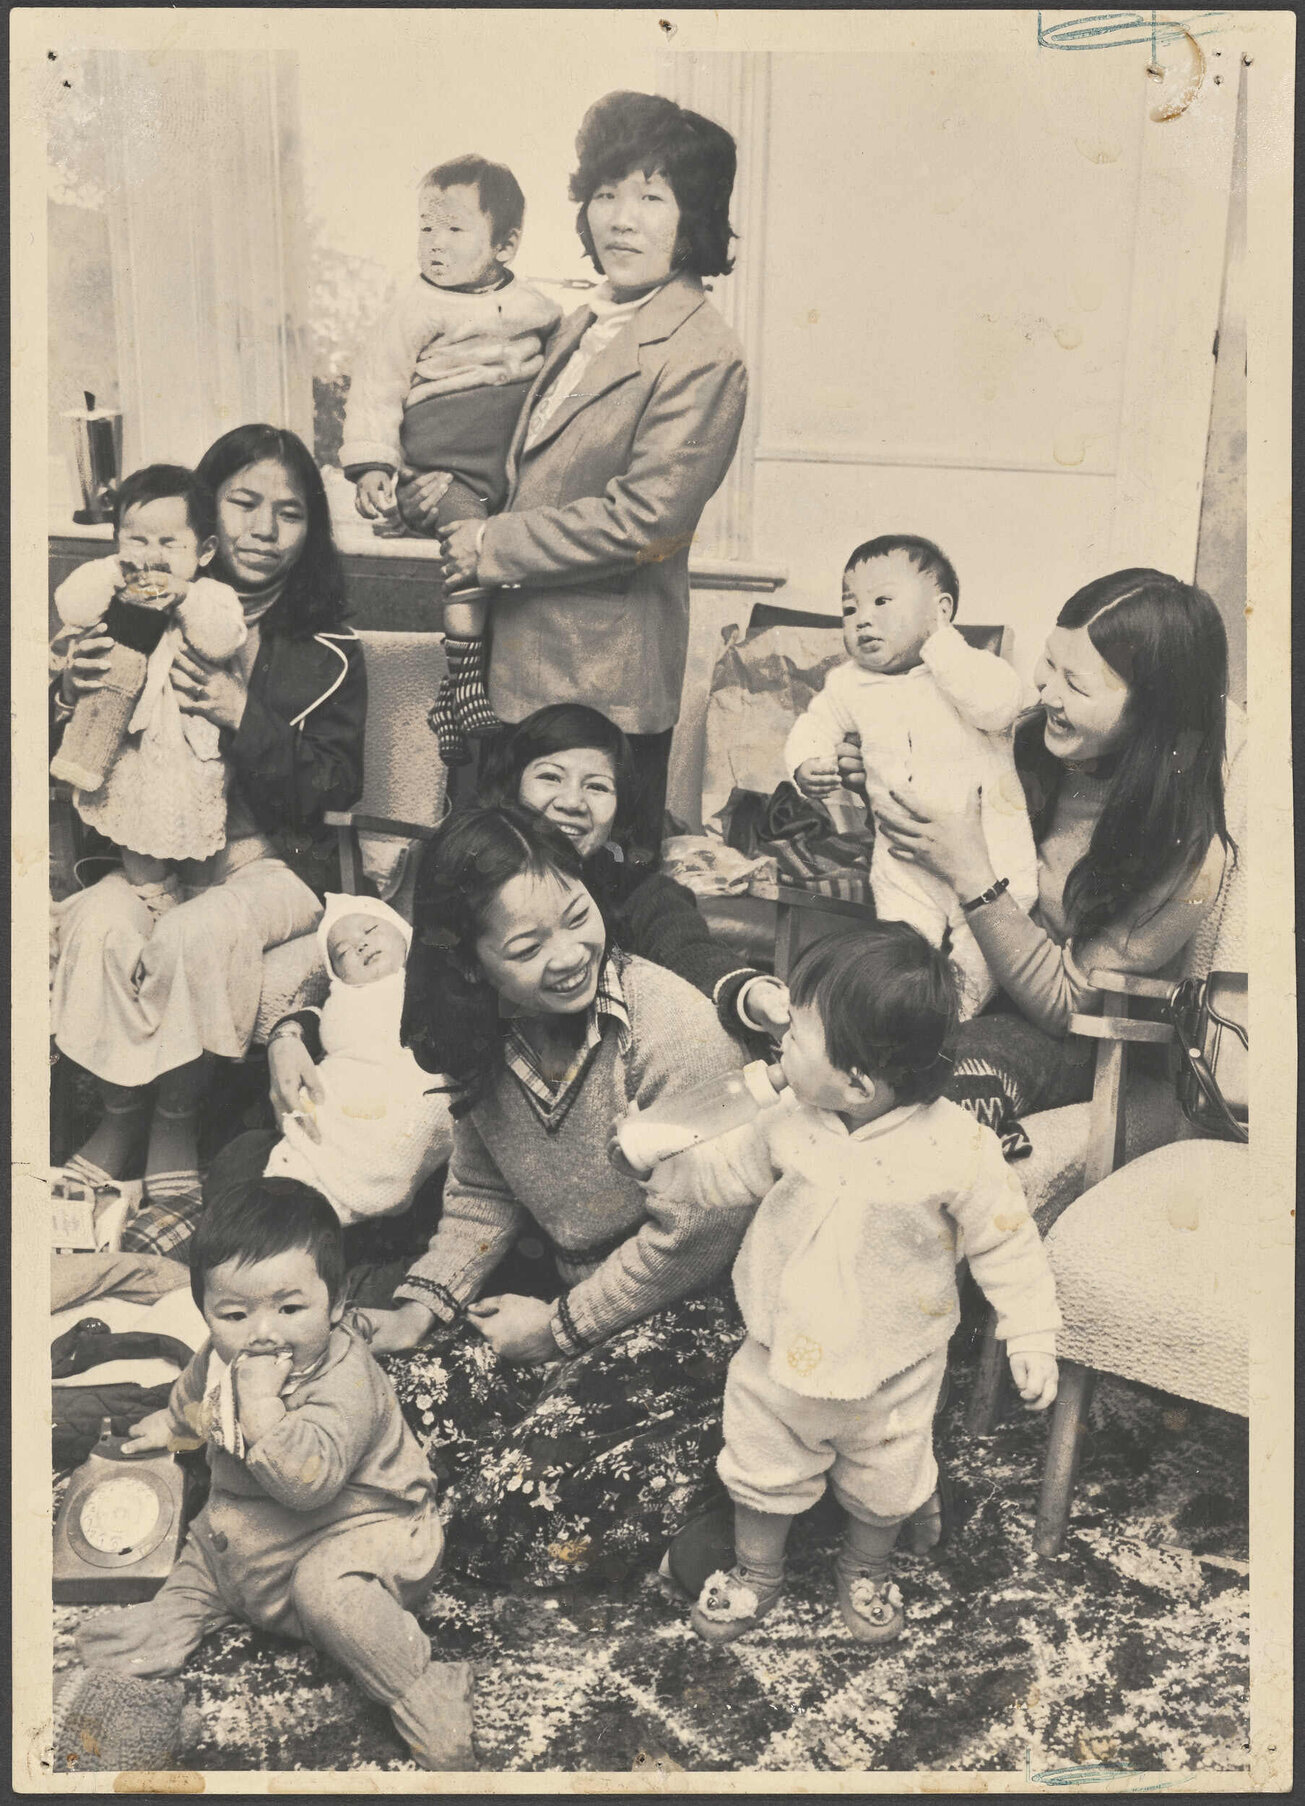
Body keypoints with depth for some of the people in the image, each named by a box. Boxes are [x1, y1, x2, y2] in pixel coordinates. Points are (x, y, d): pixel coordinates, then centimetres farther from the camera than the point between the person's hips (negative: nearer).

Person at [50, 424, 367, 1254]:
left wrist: (243, 717, -17)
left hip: (274, 859, -2)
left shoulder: (327, 652, 1)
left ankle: (176, 1135, -10)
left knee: (193, 937, -32)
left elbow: (338, 788, -4)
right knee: (98, 925, -29)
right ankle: (120, 1118, -8)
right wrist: (82, 694, -15)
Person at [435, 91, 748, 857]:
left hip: (609, 684, -8)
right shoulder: (585, 325, 12)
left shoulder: (702, 357, -17)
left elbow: (643, 519, -22)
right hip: (531, 661, 9)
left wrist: (494, 546, -15)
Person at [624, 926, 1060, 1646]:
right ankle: (756, 1570, 50)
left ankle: (865, 1569, 54)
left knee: (884, 1487, 22)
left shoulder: (958, 1148, -27)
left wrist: (1032, 1339, -13)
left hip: (890, 1374, -2)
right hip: (782, 1354, 3)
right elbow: (729, 1169, 5)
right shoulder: (791, 1120, -15)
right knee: (763, 1471, 21)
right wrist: (657, 1167, -2)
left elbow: (1006, 1244, -14)